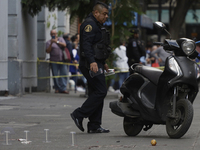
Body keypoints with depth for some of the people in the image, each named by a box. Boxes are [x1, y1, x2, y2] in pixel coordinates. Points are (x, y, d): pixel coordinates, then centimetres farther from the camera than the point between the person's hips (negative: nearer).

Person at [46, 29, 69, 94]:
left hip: (62, 60, 1)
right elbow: (47, 51, -1)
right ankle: (57, 88, 5)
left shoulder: (60, 39, 16)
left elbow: (64, 45, -1)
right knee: (55, 75, -3)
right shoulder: (49, 42, 10)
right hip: (54, 61, -1)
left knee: (64, 74, -6)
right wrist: (51, 44, -12)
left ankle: (63, 88, -6)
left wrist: (57, 42, -13)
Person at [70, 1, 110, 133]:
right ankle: (79, 115, -10)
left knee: (96, 93, 8)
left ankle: (94, 126, 9)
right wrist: (92, 61, -33)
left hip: (96, 64, 11)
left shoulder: (97, 25, 23)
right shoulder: (90, 24, -11)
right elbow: (86, 44, -23)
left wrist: (103, 63, 31)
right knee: (101, 91, -14)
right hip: (91, 65, -11)